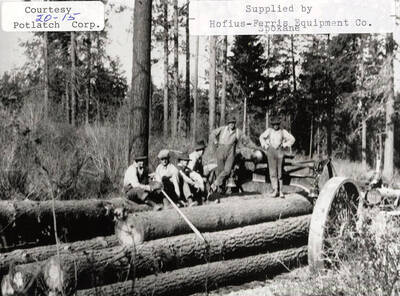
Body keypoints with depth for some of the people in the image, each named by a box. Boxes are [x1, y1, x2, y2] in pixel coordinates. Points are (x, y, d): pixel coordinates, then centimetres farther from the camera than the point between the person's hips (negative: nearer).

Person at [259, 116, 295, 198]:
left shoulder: (283, 131, 1)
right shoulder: (269, 130, 4)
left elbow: (292, 139, 9)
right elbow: (261, 137, 19)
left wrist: (285, 146, 0)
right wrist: (265, 146, 9)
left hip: (280, 152, -1)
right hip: (271, 151, 1)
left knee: (280, 172, 0)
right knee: (273, 171, -4)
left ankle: (280, 191, 5)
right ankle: (275, 190, -3)